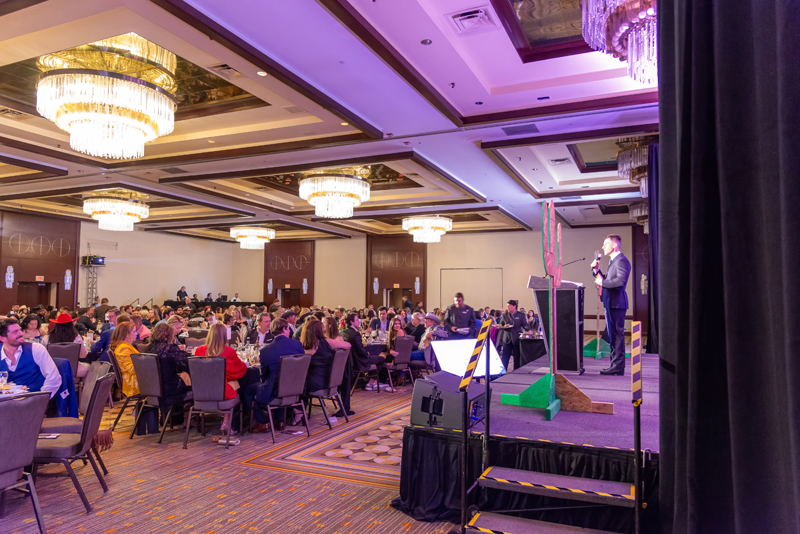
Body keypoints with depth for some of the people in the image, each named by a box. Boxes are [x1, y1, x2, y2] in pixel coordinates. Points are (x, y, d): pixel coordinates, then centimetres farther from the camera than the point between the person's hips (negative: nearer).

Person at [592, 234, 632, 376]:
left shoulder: (621, 260, -13)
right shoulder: (613, 261, 19)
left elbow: (621, 280, -26)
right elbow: (606, 280, 22)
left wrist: (602, 283, -16)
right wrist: (596, 270, 10)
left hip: (616, 302, -11)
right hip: (610, 303, 11)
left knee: (617, 334, -7)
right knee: (613, 335, 15)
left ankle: (618, 366, -3)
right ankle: (615, 364, 23)